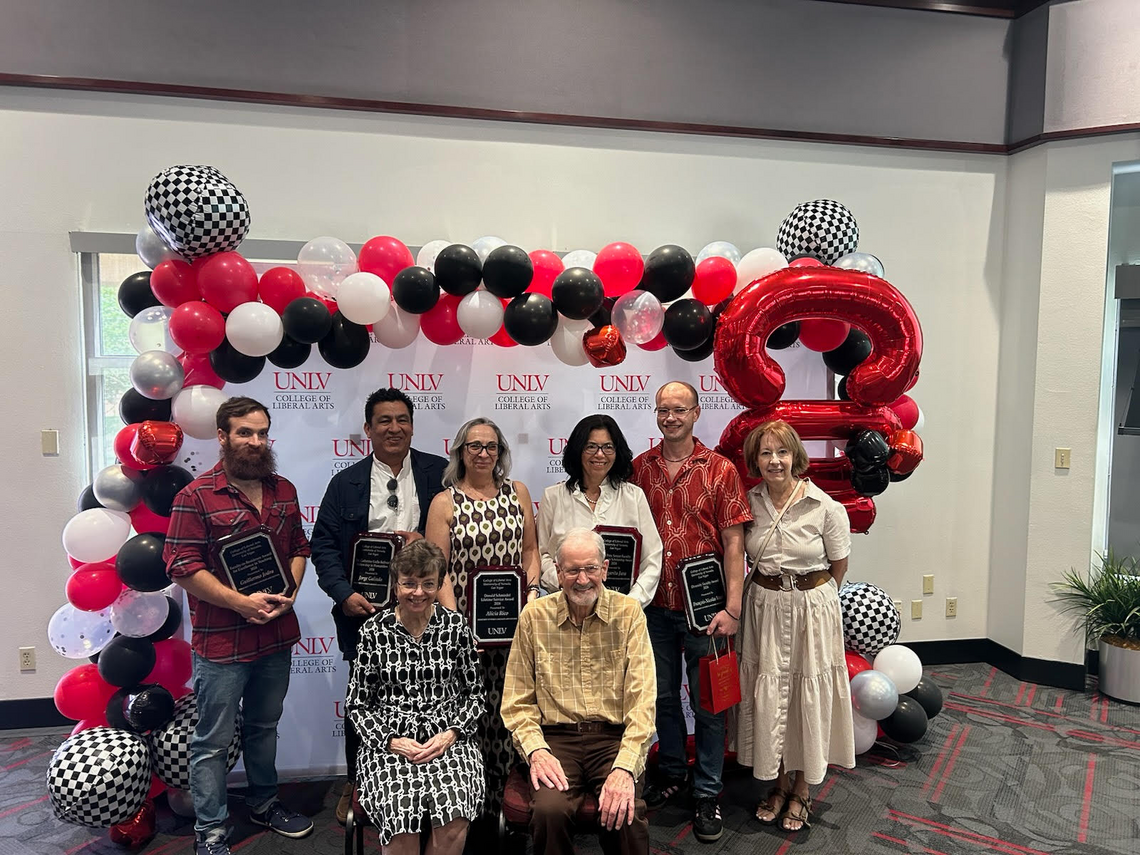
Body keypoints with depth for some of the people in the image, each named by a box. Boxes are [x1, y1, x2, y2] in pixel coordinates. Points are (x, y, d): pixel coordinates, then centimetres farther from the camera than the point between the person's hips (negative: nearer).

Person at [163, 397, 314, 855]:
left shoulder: (284, 491, 6)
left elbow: (299, 546, 12)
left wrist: (290, 593, -5)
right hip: (221, 641, -5)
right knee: (213, 741, 7)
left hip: (277, 635, 6)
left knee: (264, 726, 22)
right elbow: (182, 566, -15)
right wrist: (242, 603, -19)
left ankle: (263, 803, 41)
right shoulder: (197, 496, -12)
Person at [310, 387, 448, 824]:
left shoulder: (440, 473, 1)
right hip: (365, 609, 1)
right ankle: (356, 784, 34)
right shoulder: (346, 483, 4)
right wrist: (344, 594, -13)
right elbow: (323, 545, 1)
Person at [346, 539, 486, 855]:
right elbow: (357, 704, 7)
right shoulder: (374, 631, 3)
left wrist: (452, 733, -6)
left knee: (453, 824, -27)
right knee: (401, 818, -28)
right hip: (390, 743, 0)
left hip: (448, 741, 1)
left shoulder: (456, 627, 5)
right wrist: (390, 741, -7)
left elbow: (474, 694, 11)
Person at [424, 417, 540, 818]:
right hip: (465, 623, -2)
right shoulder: (445, 502, 0)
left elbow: (530, 550, 14)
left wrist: (532, 590, -3)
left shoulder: (517, 492, 9)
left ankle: (502, 799, 19)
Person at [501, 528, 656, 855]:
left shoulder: (629, 613, 0)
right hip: (556, 737, 1)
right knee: (549, 809, -27)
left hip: (614, 736, 0)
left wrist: (624, 767, -19)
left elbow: (642, 698, -7)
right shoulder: (534, 616, 3)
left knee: (624, 811, -27)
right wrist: (536, 750, -12)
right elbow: (518, 701, 6)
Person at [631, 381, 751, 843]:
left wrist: (732, 608, -13)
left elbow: (733, 543, -8)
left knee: (708, 701, 9)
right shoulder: (640, 468, 2)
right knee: (662, 694, 18)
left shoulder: (720, 470, -6)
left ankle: (707, 793, 27)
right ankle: (671, 772, 39)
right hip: (654, 605, 3)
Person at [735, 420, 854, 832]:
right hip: (763, 606, 3)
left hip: (812, 607, -2)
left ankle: (801, 788, 28)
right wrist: (771, 588, 8)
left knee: (809, 694, 9)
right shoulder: (749, 502, -3)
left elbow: (838, 566, 1)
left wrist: (809, 593, 8)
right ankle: (777, 782, 29)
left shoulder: (825, 507, -12)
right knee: (766, 693, 8)